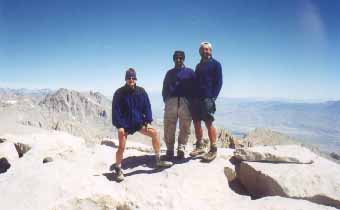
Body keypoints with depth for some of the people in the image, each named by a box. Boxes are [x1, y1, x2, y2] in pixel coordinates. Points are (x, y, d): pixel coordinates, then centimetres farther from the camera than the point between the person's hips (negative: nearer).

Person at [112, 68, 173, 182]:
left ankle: (158, 160, 7)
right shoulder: (119, 93, -11)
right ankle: (118, 170, 11)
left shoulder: (141, 91, -2)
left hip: (139, 121, 4)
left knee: (154, 133, -7)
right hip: (124, 124, -3)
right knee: (121, 147, -11)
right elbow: (116, 110, -11)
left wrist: (148, 122, -5)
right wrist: (119, 126, -17)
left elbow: (147, 107, 2)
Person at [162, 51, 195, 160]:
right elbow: (164, 89, 20)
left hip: (185, 102, -1)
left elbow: (194, 88, 10)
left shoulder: (190, 72, 15)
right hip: (171, 102, 1)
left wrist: (191, 102, 0)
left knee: (185, 128, -2)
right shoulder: (169, 73, 21)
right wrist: (166, 101, 7)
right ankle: (170, 149, 4)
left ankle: (181, 149, 7)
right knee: (169, 127, -4)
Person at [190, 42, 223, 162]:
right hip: (197, 97, 6)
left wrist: (213, 97, -14)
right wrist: (194, 96, 10)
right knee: (196, 122, 6)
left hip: (208, 98, -6)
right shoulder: (199, 65, 21)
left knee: (208, 123, -9)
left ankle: (213, 149, -1)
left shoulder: (215, 64, 3)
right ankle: (199, 146, 17)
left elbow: (219, 82, -4)